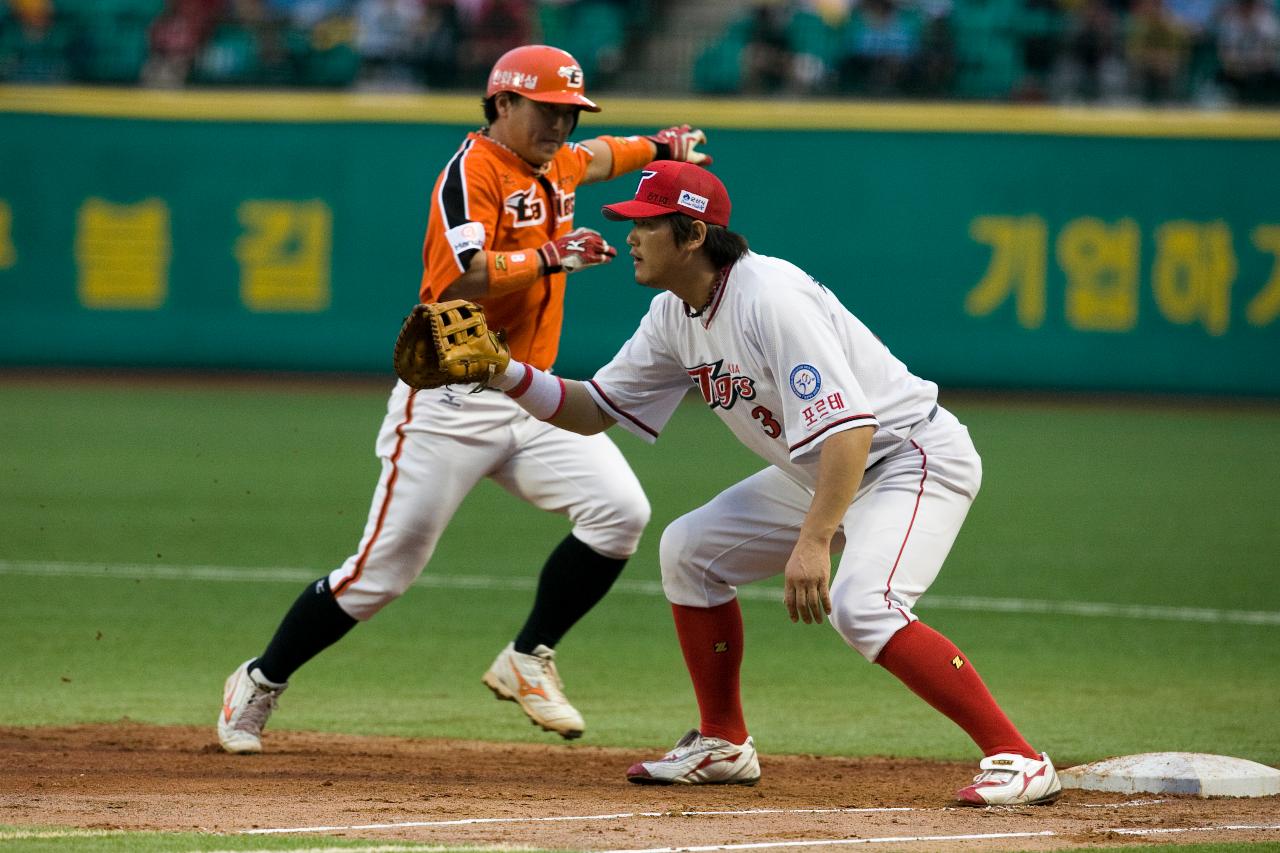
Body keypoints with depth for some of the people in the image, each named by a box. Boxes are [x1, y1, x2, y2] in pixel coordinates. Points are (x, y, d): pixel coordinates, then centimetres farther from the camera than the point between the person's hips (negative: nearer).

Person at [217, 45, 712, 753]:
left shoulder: (554, 165, 14)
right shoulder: (473, 171, -13)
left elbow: (592, 158, 40)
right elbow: (462, 277, -26)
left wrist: (660, 148, 44)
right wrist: (550, 256, -22)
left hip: (530, 400, 8)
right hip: (451, 402, -8)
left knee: (619, 511, -13)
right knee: (384, 568, -5)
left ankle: (528, 661, 1)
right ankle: (259, 683, 13)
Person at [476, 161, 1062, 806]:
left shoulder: (770, 298, -28)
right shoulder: (675, 316, 2)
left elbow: (849, 427, -36)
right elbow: (590, 412, 9)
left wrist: (813, 542, -44)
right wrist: (505, 374, -8)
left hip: (910, 457, -10)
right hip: (823, 472, 10)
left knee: (861, 606, -31)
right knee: (689, 550, 11)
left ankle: (1017, 759, -30)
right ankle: (723, 746, 22)